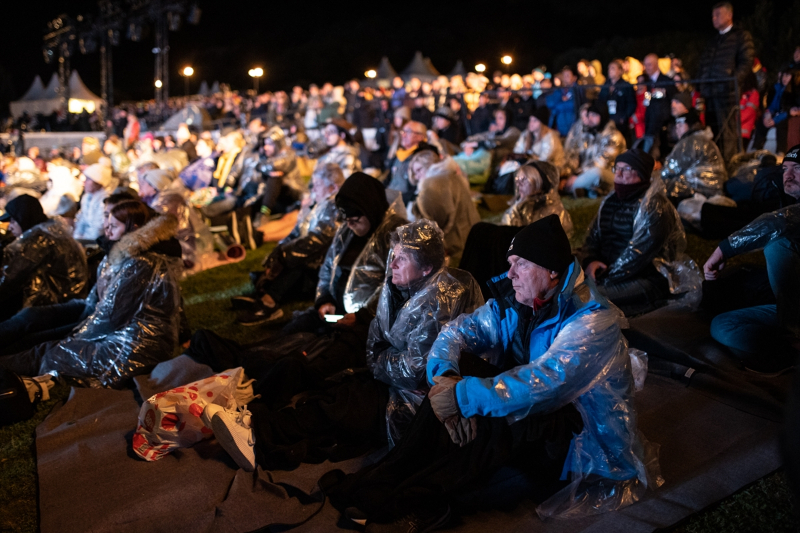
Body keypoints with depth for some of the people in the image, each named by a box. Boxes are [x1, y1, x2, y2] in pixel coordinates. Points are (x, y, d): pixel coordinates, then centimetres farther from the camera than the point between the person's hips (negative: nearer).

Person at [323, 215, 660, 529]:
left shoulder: (593, 321, -24)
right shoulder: (515, 303, -2)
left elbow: (543, 383, -37)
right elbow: (458, 330, -5)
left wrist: (461, 397, -38)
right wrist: (445, 375, -27)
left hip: (587, 445, -7)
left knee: (503, 411, -35)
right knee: (462, 369, -13)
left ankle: (412, 501, -29)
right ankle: (387, 476, -19)